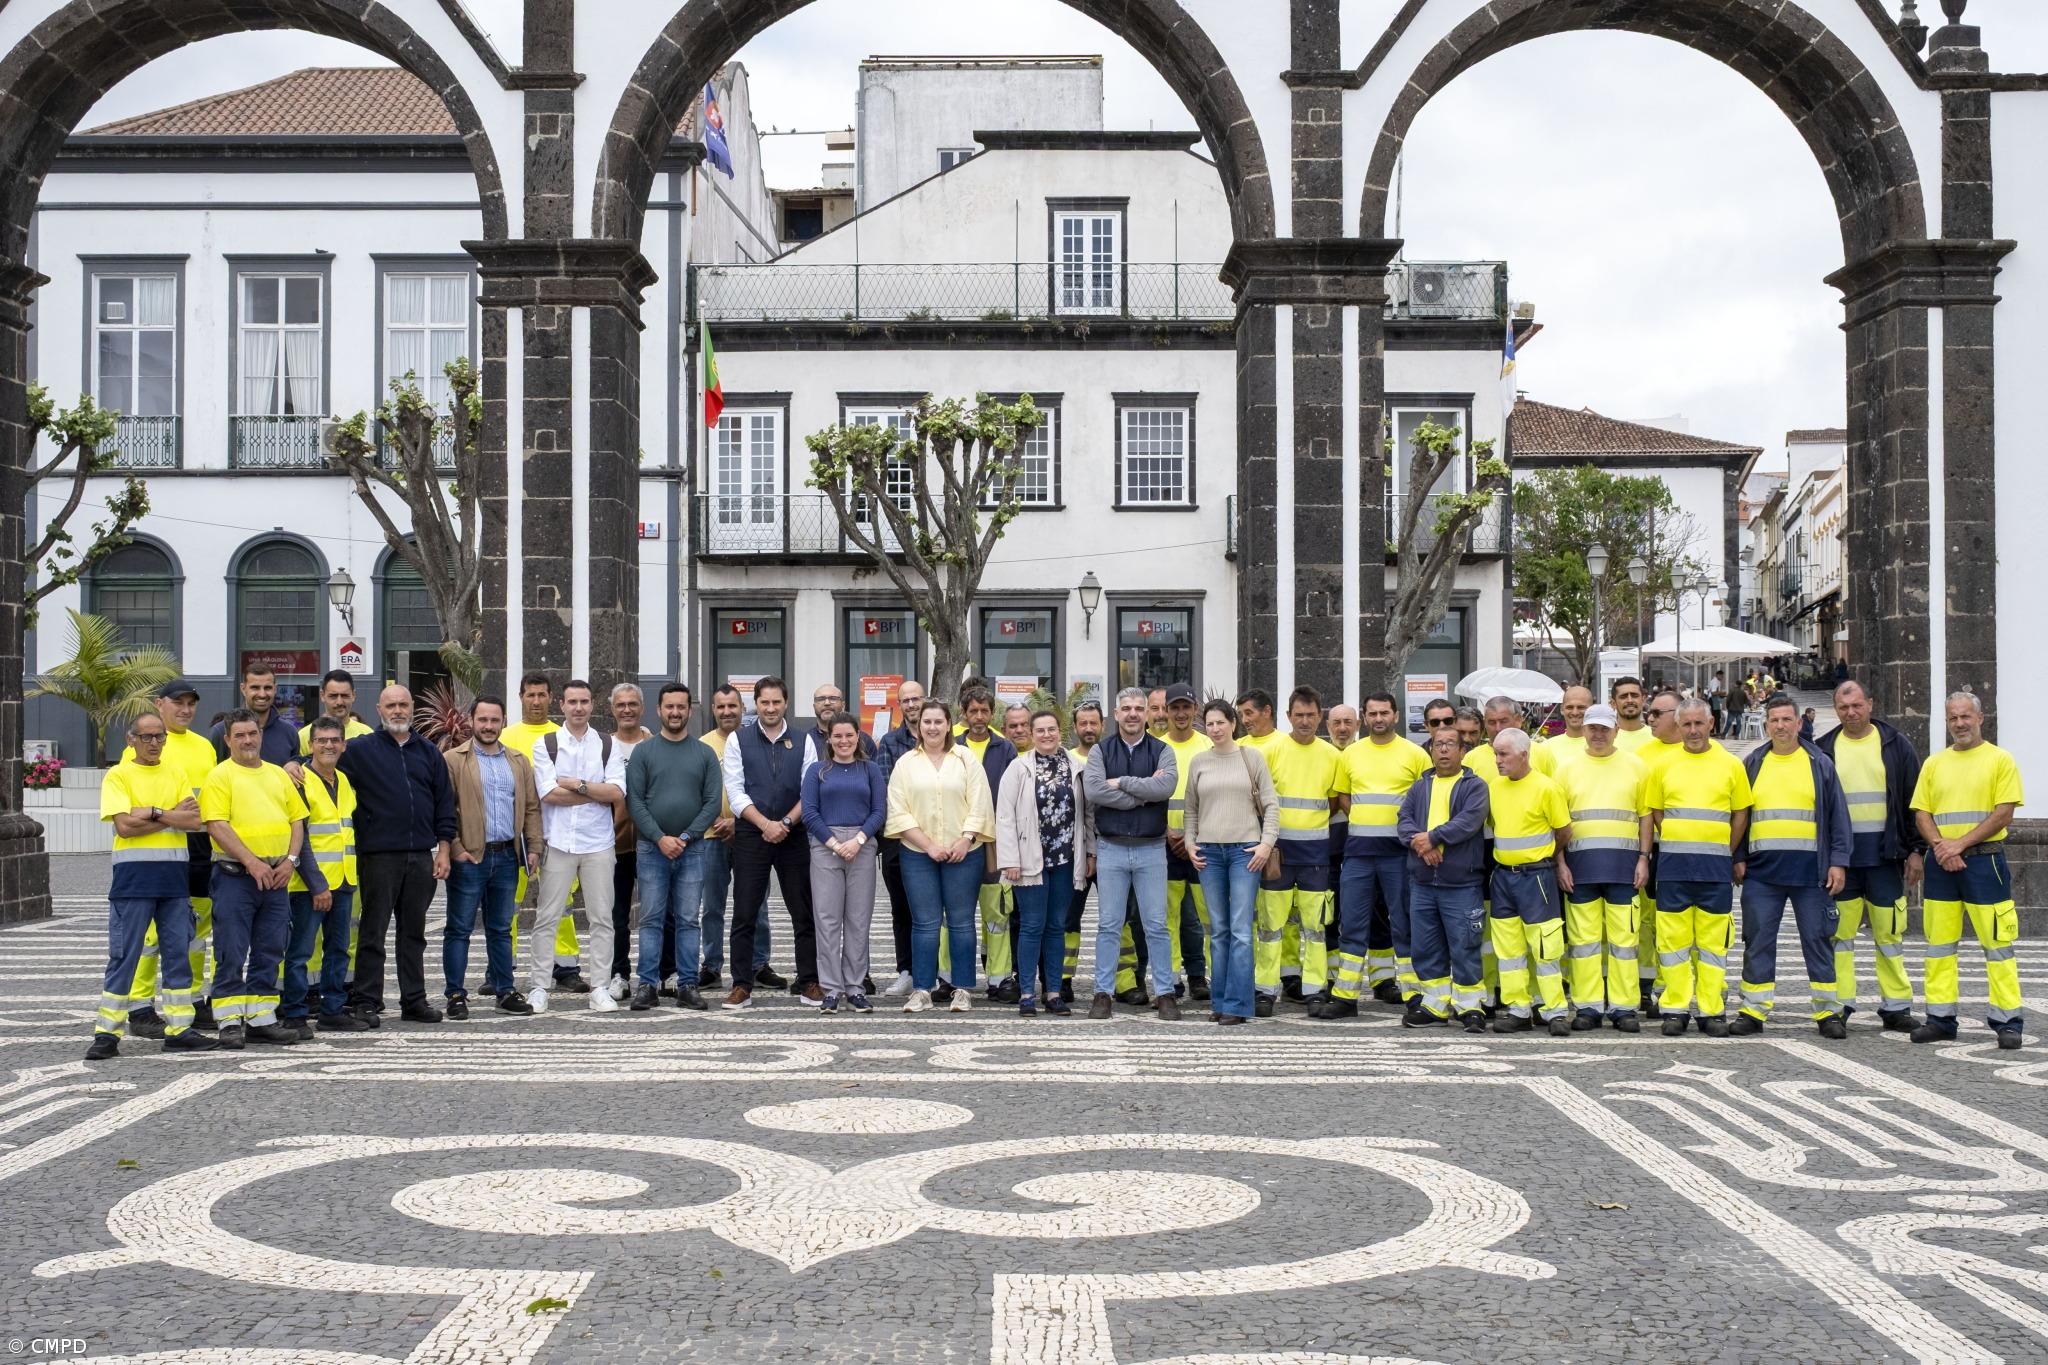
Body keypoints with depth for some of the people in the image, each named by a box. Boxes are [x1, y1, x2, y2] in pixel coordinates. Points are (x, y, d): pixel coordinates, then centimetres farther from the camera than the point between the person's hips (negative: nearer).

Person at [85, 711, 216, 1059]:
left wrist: (154, 813, -12)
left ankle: (179, 1029, 11)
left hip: (174, 875, 4)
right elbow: (124, 825, -14)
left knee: (179, 952, 6)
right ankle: (107, 1033, 3)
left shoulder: (176, 774, 12)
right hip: (133, 875, -4)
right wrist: (173, 817, -8)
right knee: (124, 955, -3)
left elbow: (195, 822, 0)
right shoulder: (119, 776, -1)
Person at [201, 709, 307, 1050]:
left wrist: (290, 860, 0)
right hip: (235, 876, -5)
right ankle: (230, 1022, 2)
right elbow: (217, 826, -12)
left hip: (276, 877, 6)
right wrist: (252, 862, -18)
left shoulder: (278, 775, 15)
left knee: (269, 953, 9)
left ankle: (262, 1019, 16)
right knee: (232, 954, -3)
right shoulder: (220, 776, -3)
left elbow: (297, 819, 15)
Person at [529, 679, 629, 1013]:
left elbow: (618, 794, -5)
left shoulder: (608, 746, 6)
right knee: (547, 917, 2)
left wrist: (579, 785, -12)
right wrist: (597, 792, -8)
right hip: (558, 843, -1)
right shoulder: (546, 745, 3)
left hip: (598, 842, 1)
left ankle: (600, 988, 10)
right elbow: (549, 794, -10)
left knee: (602, 917, 4)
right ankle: (539, 987, 9)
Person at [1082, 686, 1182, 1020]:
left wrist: (1121, 783, -12)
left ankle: (1164, 993, 10)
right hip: (1111, 848, 0)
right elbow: (1094, 791, -13)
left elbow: (1166, 787, -15)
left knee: (1156, 926, 3)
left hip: (1151, 849, 0)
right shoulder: (1101, 751, 5)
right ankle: (1102, 994, 9)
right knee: (1108, 925, 4)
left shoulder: (1162, 751, 4)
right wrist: (1144, 792, -13)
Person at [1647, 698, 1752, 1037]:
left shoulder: (1730, 764, 5)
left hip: (1716, 866, 0)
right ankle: (1675, 1009, 7)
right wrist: (1675, 843, 5)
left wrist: (1726, 854, 5)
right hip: (1673, 863, 1)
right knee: (1673, 939, 1)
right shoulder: (1663, 765, 6)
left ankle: (1712, 1011, 8)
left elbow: (1741, 813, 10)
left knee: (1714, 941, 2)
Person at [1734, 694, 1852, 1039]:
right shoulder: (1752, 765, 11)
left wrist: (1839, 862, -2)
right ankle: (1754, 1010, 8)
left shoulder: (1820, 764, 6)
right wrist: (1738, 858, 4)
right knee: (1758, 941, 2)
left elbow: (1838, 815, 5)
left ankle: (1829, 1012, 10)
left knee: (1818, 939, 2)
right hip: (1761, 870, 2)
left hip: (1811, 870, -1)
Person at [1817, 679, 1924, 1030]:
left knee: (1890, 932, 3)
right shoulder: (1824, 749, 6)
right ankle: (1839, 1005, 8)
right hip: (1839, 854, 1)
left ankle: (1895, 1007, 10)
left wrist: (1916, 850, 0)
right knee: (1839, 931, 2)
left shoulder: (1896, 746, 5)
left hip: (1885, 853, 0)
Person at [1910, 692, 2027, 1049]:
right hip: (1941, 863, 5)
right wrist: (1939, 844, -11)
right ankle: (1940, 1019, 12)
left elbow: (2004, 814, -8)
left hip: (1984, 859, -4)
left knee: (1997, 943, -5)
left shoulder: (2000, 759, 0)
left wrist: (1960, 844, -14)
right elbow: (1921, 814, 8)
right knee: (1939, 942, 6)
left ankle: (2008, 1022, 0)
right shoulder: (1934, 764, 13)